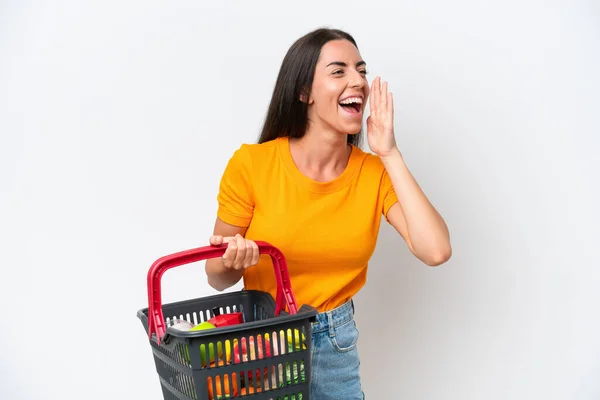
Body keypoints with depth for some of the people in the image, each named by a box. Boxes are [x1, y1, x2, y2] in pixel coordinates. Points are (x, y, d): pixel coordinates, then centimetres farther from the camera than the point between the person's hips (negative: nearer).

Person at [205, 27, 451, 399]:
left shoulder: (375, 172, -7)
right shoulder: (252, 164, -16)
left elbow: (436, 250, -22)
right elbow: (219, 277, -7)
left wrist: (390, 154, -20)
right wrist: (231, 260, -30)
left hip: (336, 344, 3)